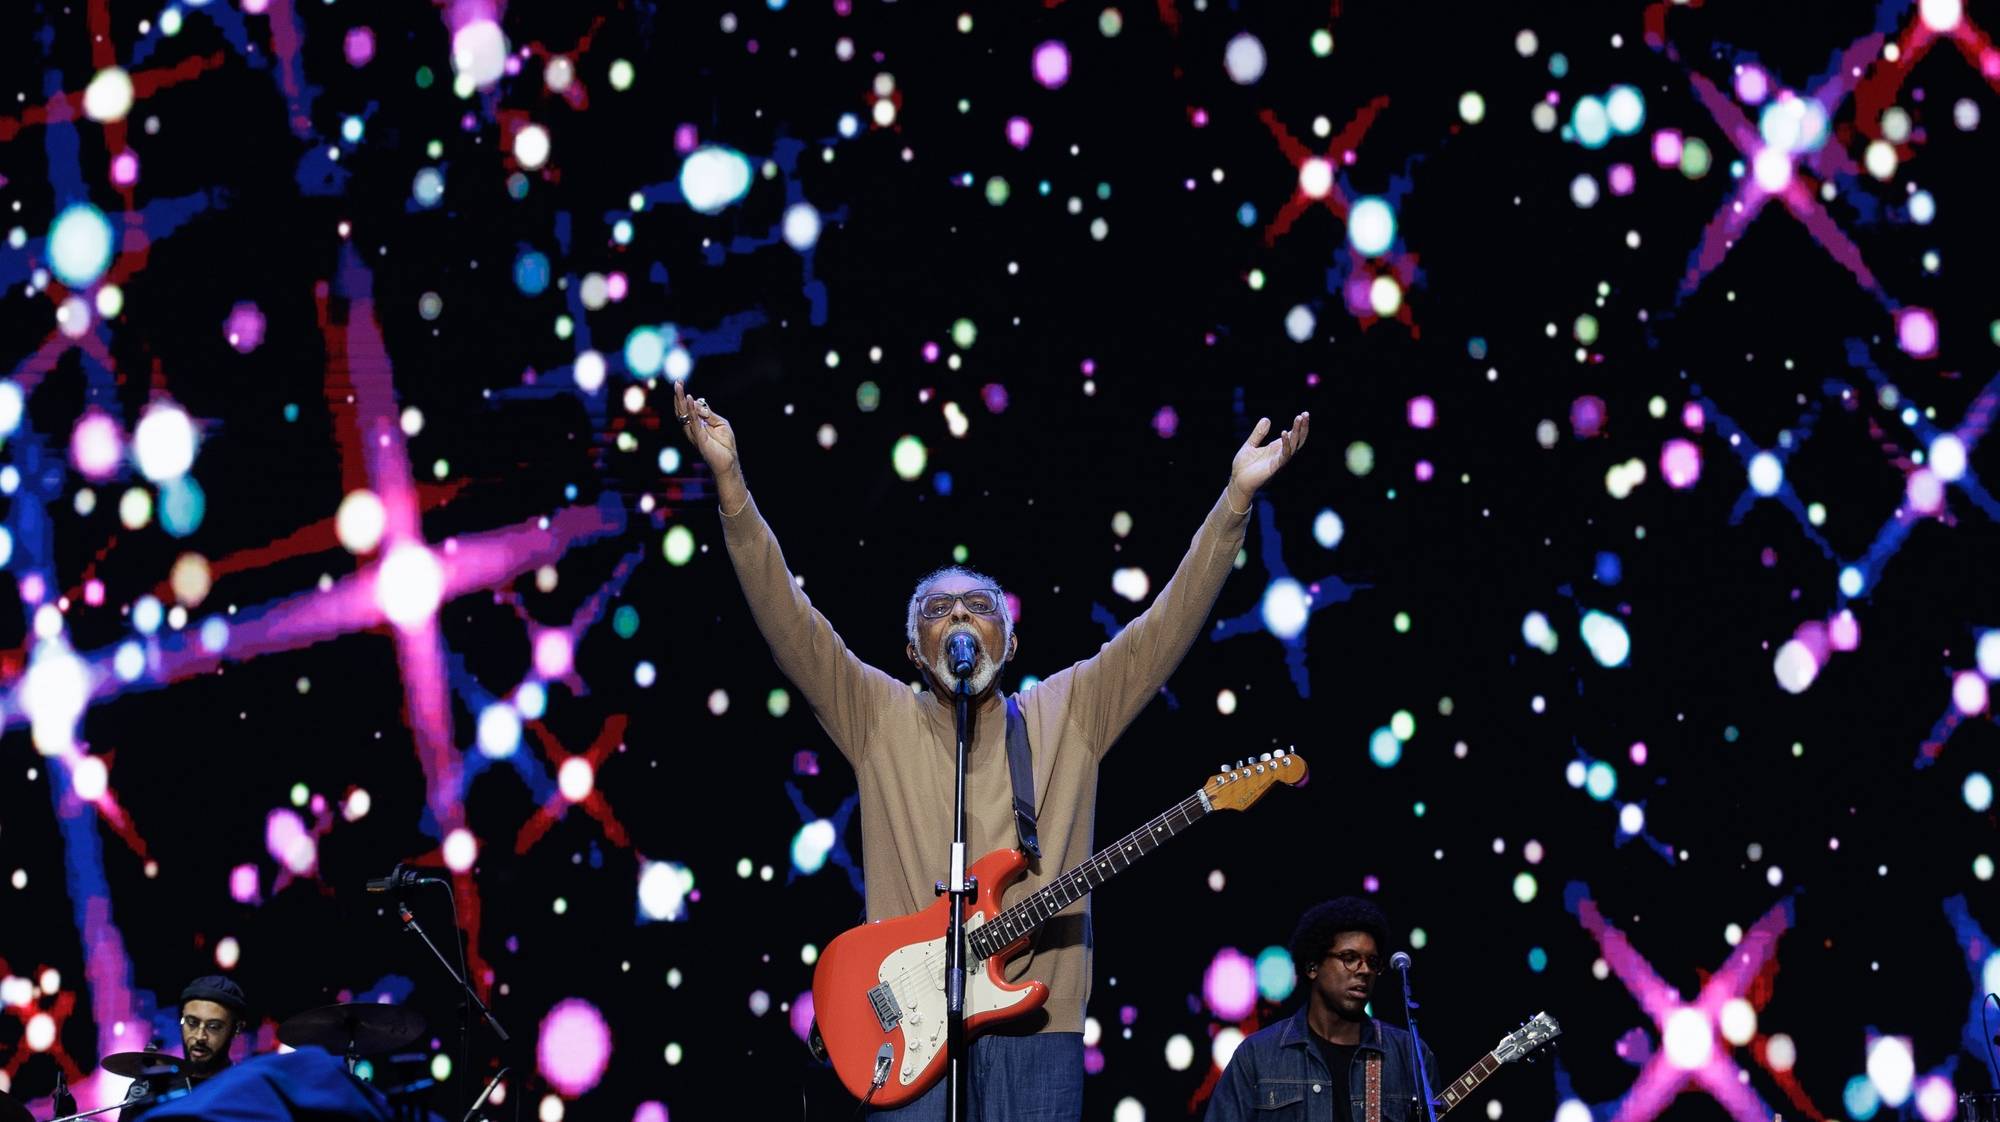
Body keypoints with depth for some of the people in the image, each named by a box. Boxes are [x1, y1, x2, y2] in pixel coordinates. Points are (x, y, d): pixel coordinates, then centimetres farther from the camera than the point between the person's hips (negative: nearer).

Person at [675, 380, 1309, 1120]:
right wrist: (732, 485, -9)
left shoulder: (1067, 714, 13)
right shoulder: (879, 719, 11)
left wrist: (1236, 500, -3)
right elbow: (787, 620, 2)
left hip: (1037, 1028, 1)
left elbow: (1169, 624, 6)